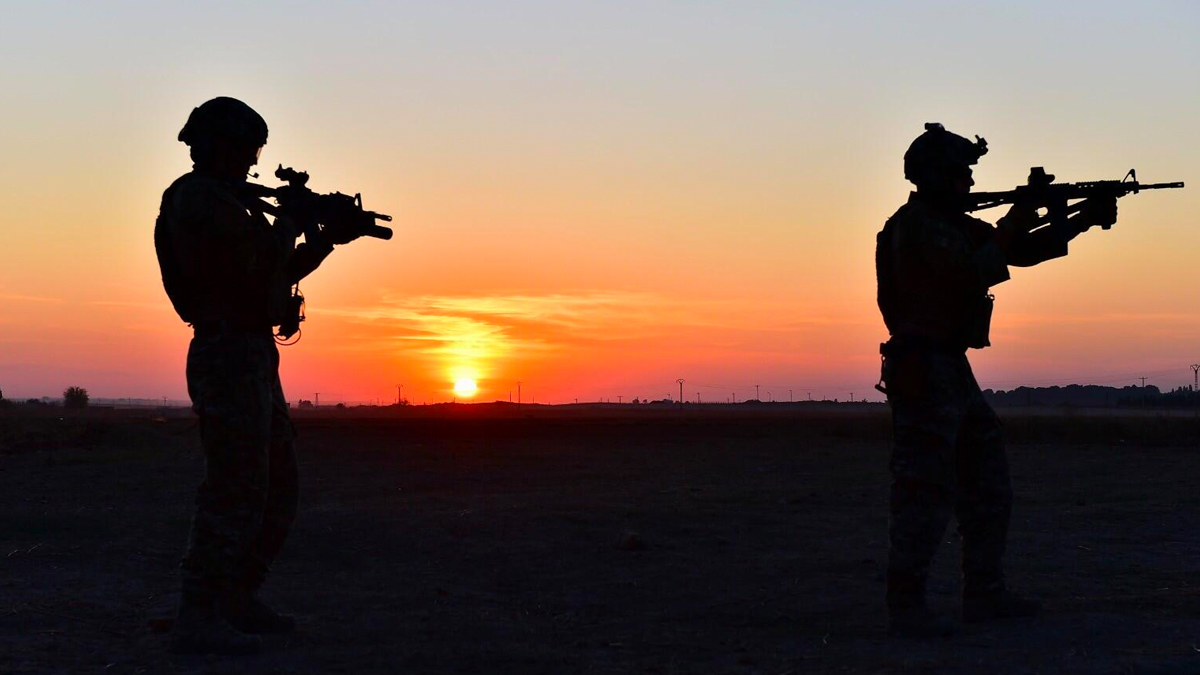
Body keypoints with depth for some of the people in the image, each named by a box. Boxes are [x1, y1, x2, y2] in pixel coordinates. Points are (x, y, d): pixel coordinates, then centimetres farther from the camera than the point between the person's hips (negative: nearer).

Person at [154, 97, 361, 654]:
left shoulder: (223, 203, 20)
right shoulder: (199, 202, -12)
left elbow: (277, 276, 27)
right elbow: (251, 281, -20)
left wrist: (326, 242, 18)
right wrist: (282, 236, -3)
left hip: (254, 362, 11)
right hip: (230, 359, -11)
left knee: (277, 488, 15)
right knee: (236, 491, -12)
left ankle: (238, 601, 21)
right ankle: (198, 620, -11)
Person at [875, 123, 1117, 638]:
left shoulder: (954, 225, 16)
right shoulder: (916, 226, -13)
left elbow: (1022, 251, 20)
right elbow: (974, 272, -23)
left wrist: (1085, 220, 13)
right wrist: (1014, 223, -11)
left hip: (952, 372, 10)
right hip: (922, 371, -10)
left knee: (988, 486, 14)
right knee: (926, 493, -10)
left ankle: (985, 595, 22)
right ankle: (906, 610, -6)